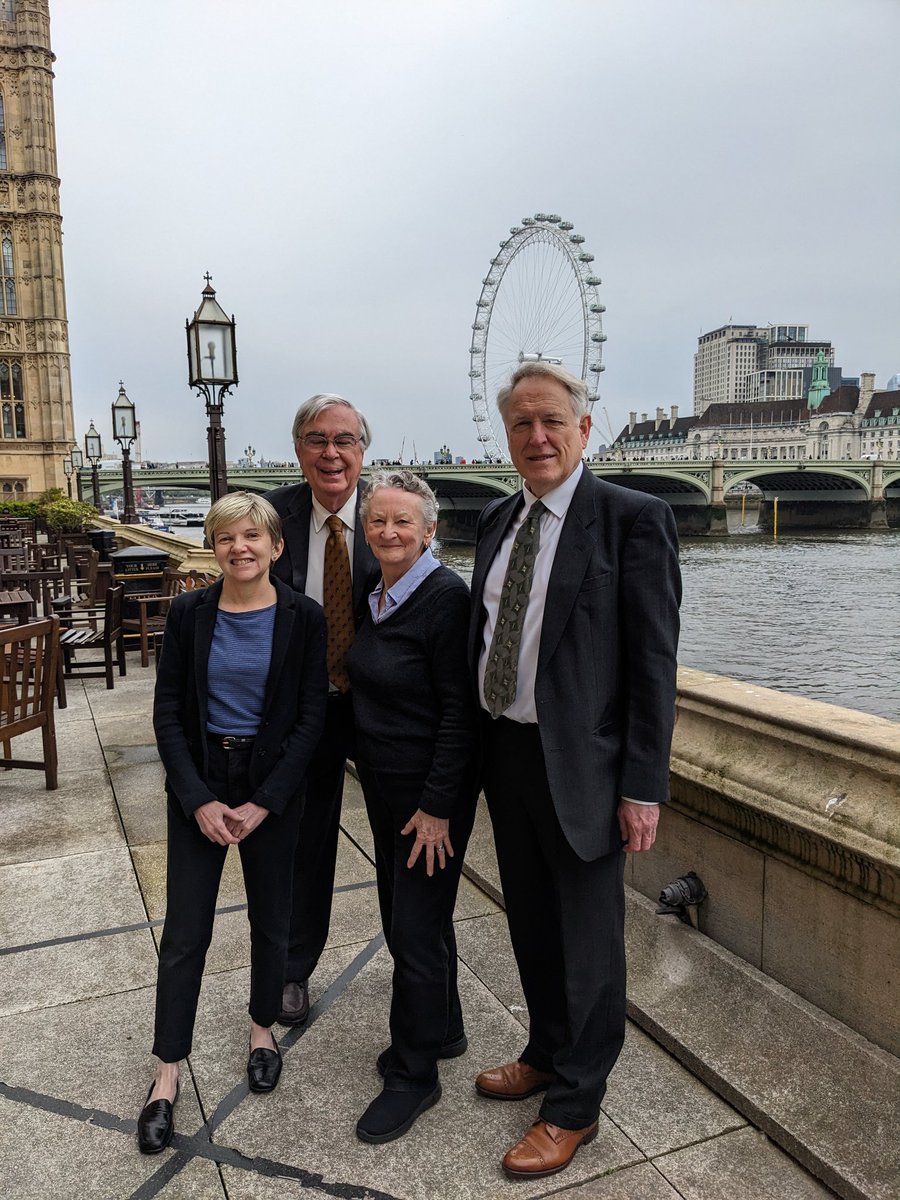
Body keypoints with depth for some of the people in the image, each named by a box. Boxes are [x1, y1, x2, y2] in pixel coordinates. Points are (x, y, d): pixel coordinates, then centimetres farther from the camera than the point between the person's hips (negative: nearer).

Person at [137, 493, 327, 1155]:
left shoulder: (303, 617, -9)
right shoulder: (189, 614, -5)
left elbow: (310, 719, -7)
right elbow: (168, 714, -3)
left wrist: (263, 803, -12)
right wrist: (199, 800, -11)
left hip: (273, 785, 0)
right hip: (199, 784, 1)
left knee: (271, 921, 15)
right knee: (185, 932, 6)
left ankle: (263, 1027, 40)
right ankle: (168, 1074, 22)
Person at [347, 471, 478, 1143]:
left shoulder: (446, 597, -20)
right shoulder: (375, 595, 5)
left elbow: (460, 711, -21)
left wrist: (437, 807, -20)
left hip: (431, 791, -8)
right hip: (384, 785, 9)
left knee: (417, 928, 5)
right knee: (401, 915, 21)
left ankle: (414, 1074, 25)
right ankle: (443, 1029, 43)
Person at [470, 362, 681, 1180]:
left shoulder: (634, 519, -12)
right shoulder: (498, 521, 8)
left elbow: (654, 661, -14)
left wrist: (644, 785, -15)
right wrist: (480, 745, 11)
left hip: (580, 765, -6)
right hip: (506, 753, 7)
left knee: (587, 942, 11)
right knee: (531, 926, 22)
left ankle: (574, 1107, 31)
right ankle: (547, 1055, 46)